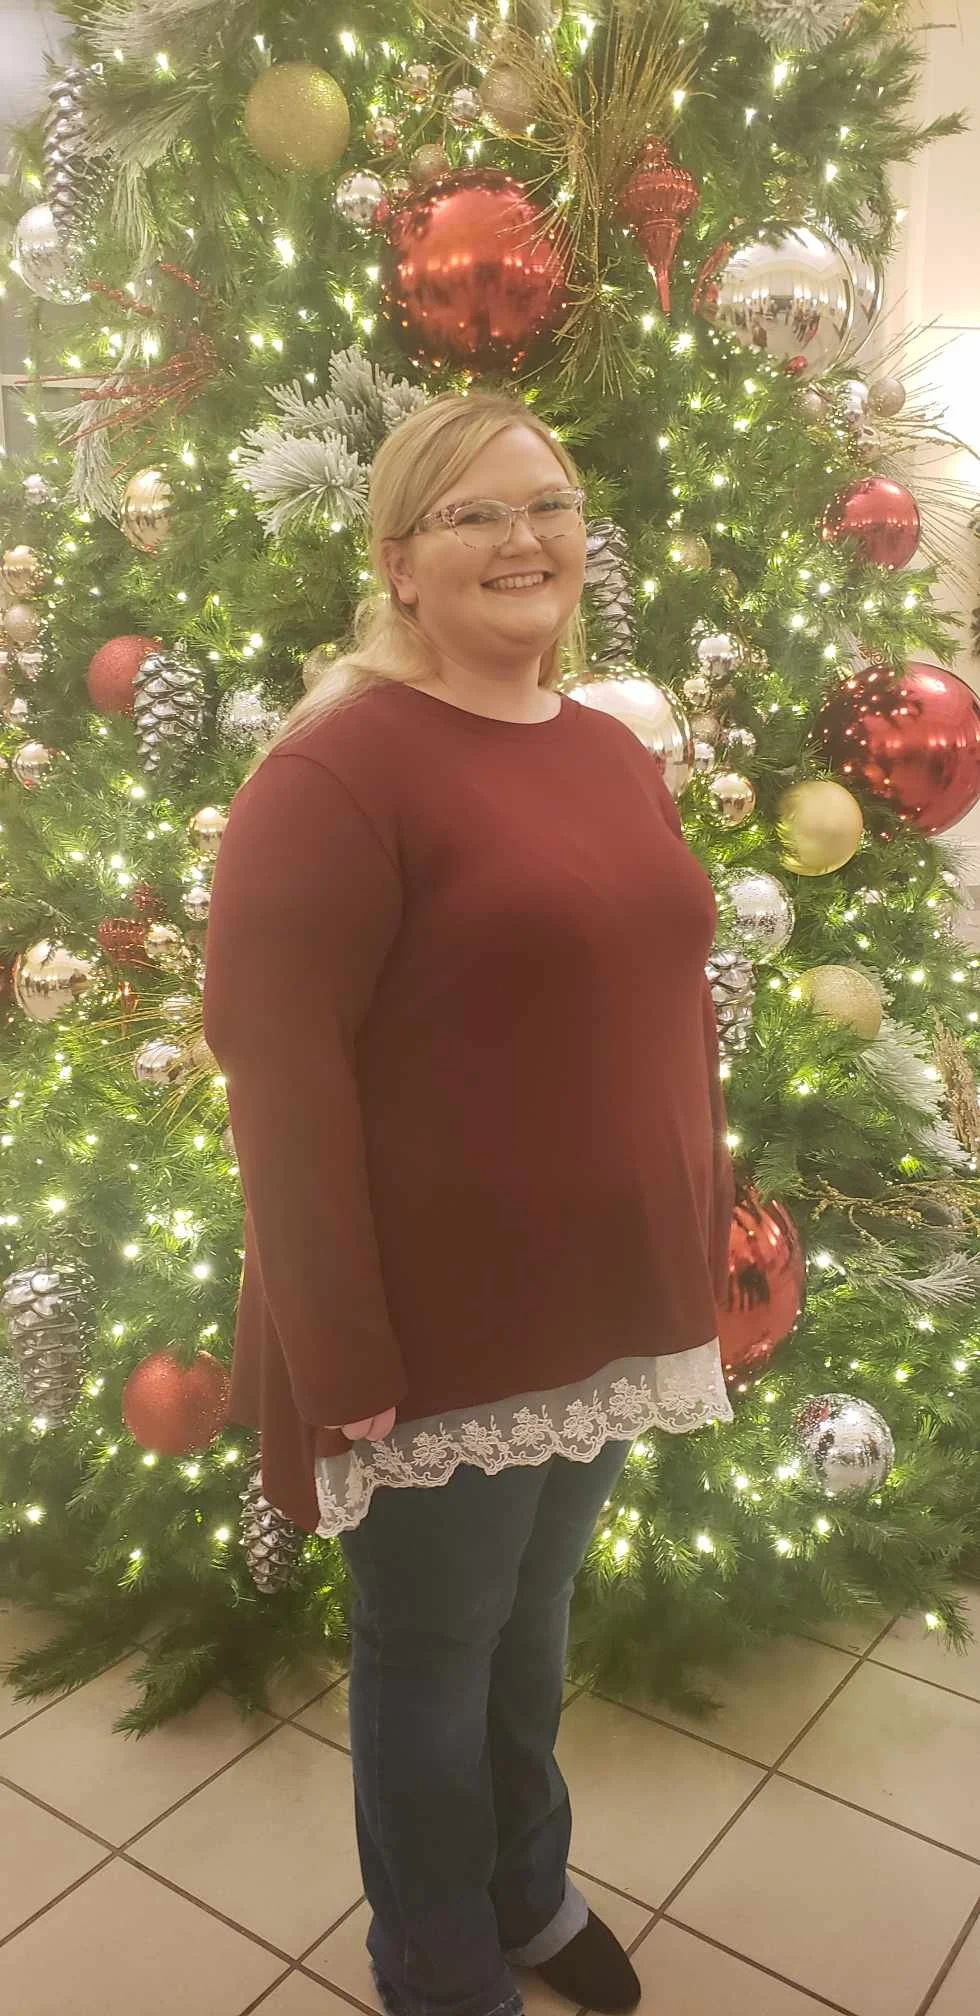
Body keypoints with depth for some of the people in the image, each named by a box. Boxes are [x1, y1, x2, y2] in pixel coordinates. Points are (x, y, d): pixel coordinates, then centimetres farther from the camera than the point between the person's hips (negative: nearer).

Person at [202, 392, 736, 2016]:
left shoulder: (614, 754, 8)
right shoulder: (337, 765, -17)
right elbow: (277, 1065, -21)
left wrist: (698, 1254, 11)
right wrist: (344, 1359, -20)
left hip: (608, 1313, 7)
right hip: (441, 1337, -7)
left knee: (536, 1618, 26)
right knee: (432, 1657, 15)